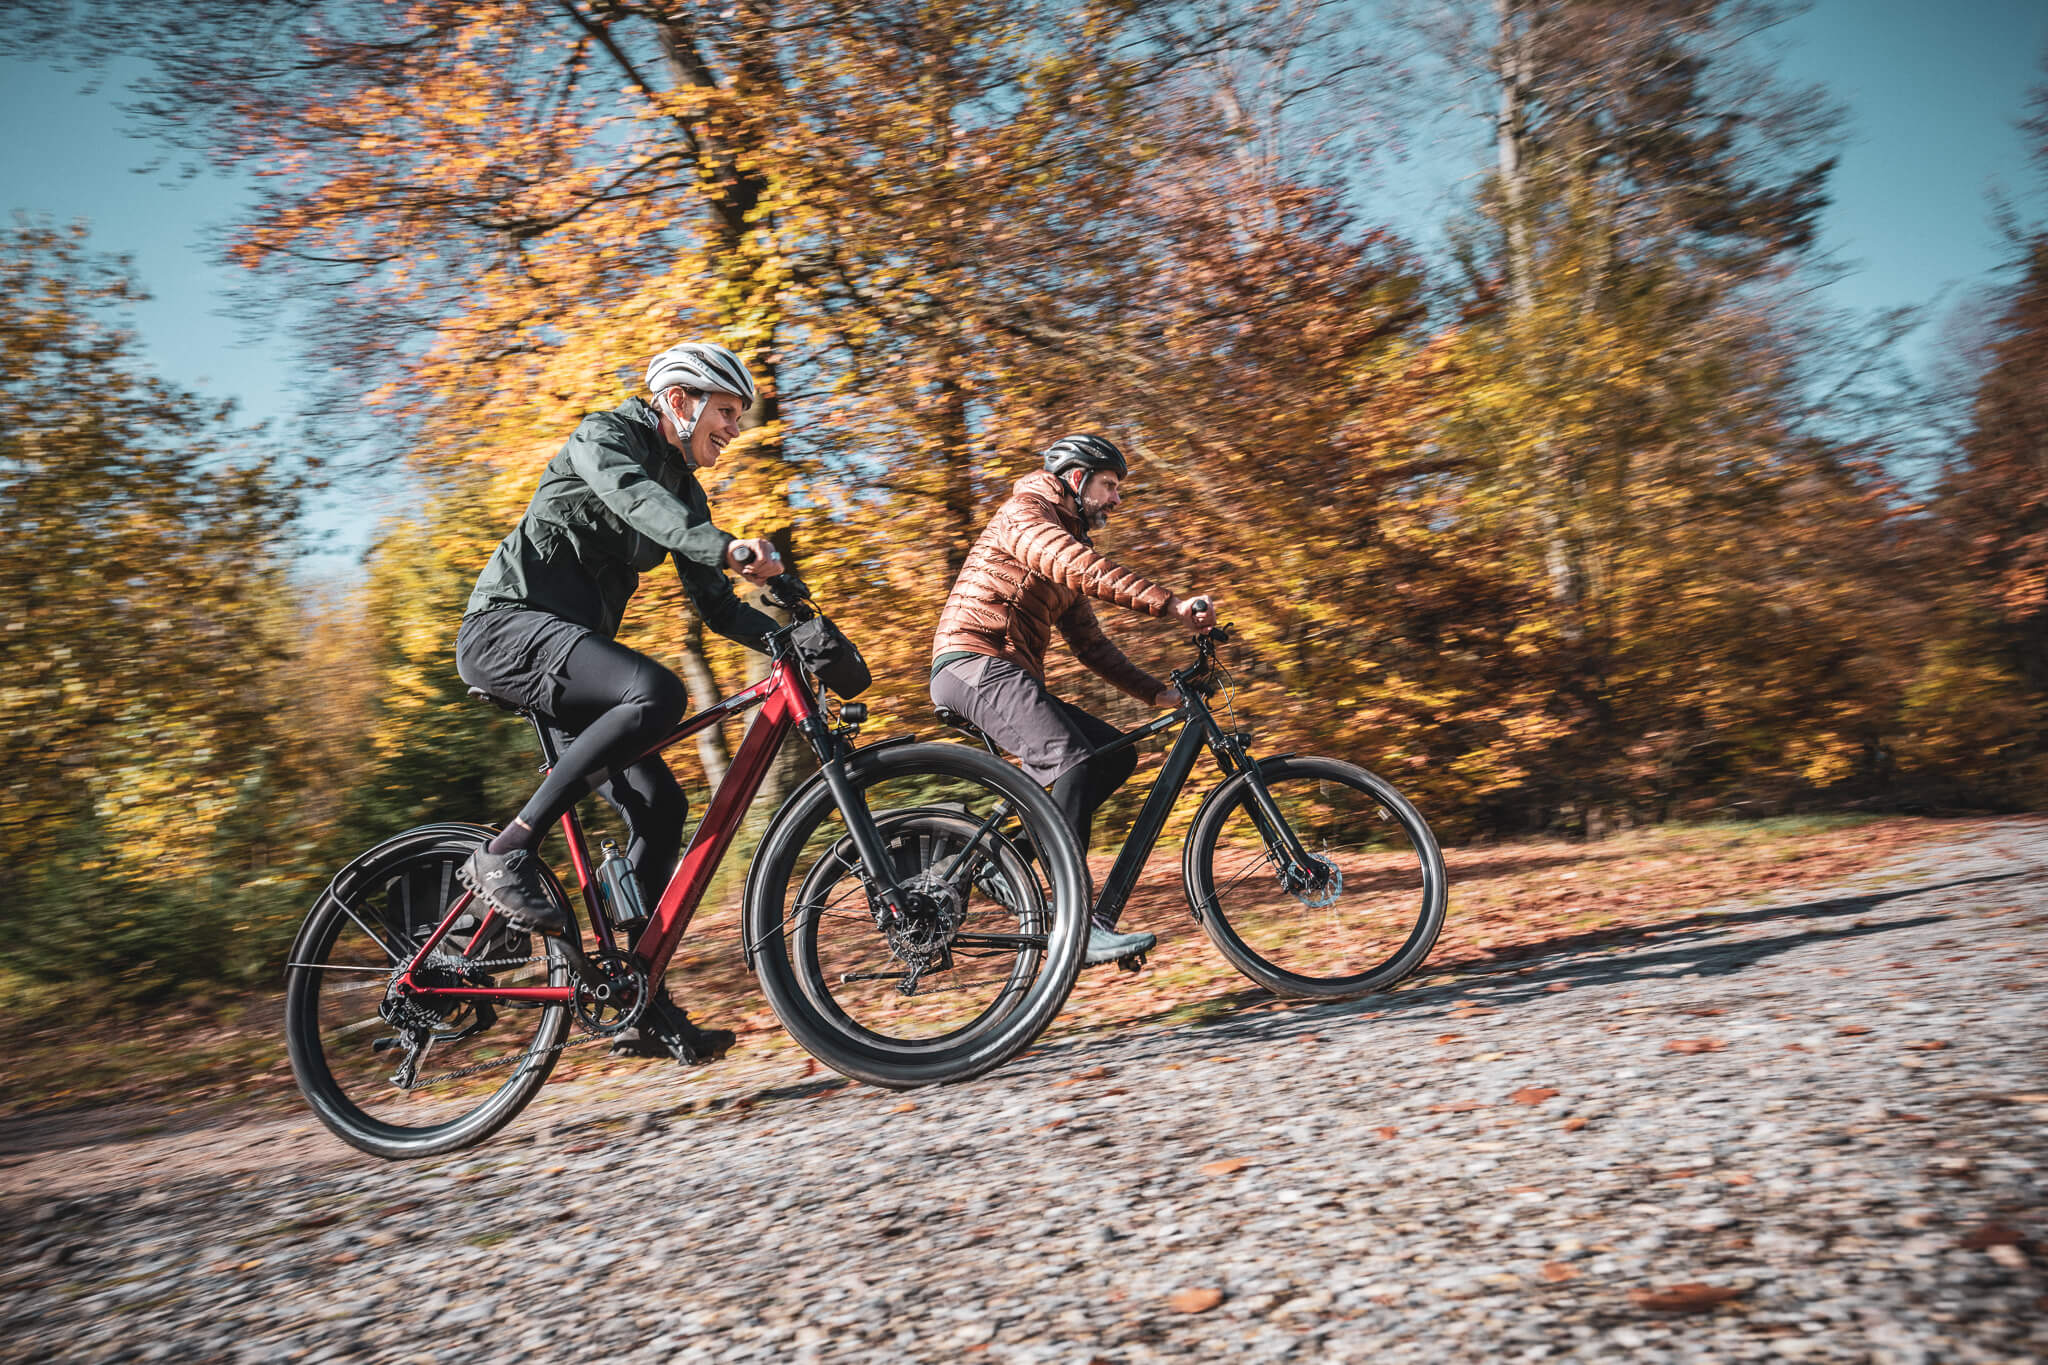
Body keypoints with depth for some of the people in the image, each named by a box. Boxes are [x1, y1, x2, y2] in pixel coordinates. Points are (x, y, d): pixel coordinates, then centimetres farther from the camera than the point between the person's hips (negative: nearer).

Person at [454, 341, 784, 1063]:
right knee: (657, 693, -33)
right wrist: (726, 547, -46)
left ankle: (640, 1006, 0)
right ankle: (506, 853, -26)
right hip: (507, 624, -8)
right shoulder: (604, 436, -4)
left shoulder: (684, 490, 19)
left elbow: (716, 605, 16)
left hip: (564, 648, 8)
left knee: (659, 803, -4)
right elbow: (634, 497, -29)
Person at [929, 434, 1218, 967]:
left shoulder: (1068, 542, 26)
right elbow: (1082, 567, -21)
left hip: (1015, 678, 9)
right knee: (1075, 760, -28)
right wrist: (1169, 603, -29)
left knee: (1117, 754, -1)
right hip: (973, 665, -9)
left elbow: (1091, 644, 24)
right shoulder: (1023, 514, -1)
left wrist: (1157, 691, 13)